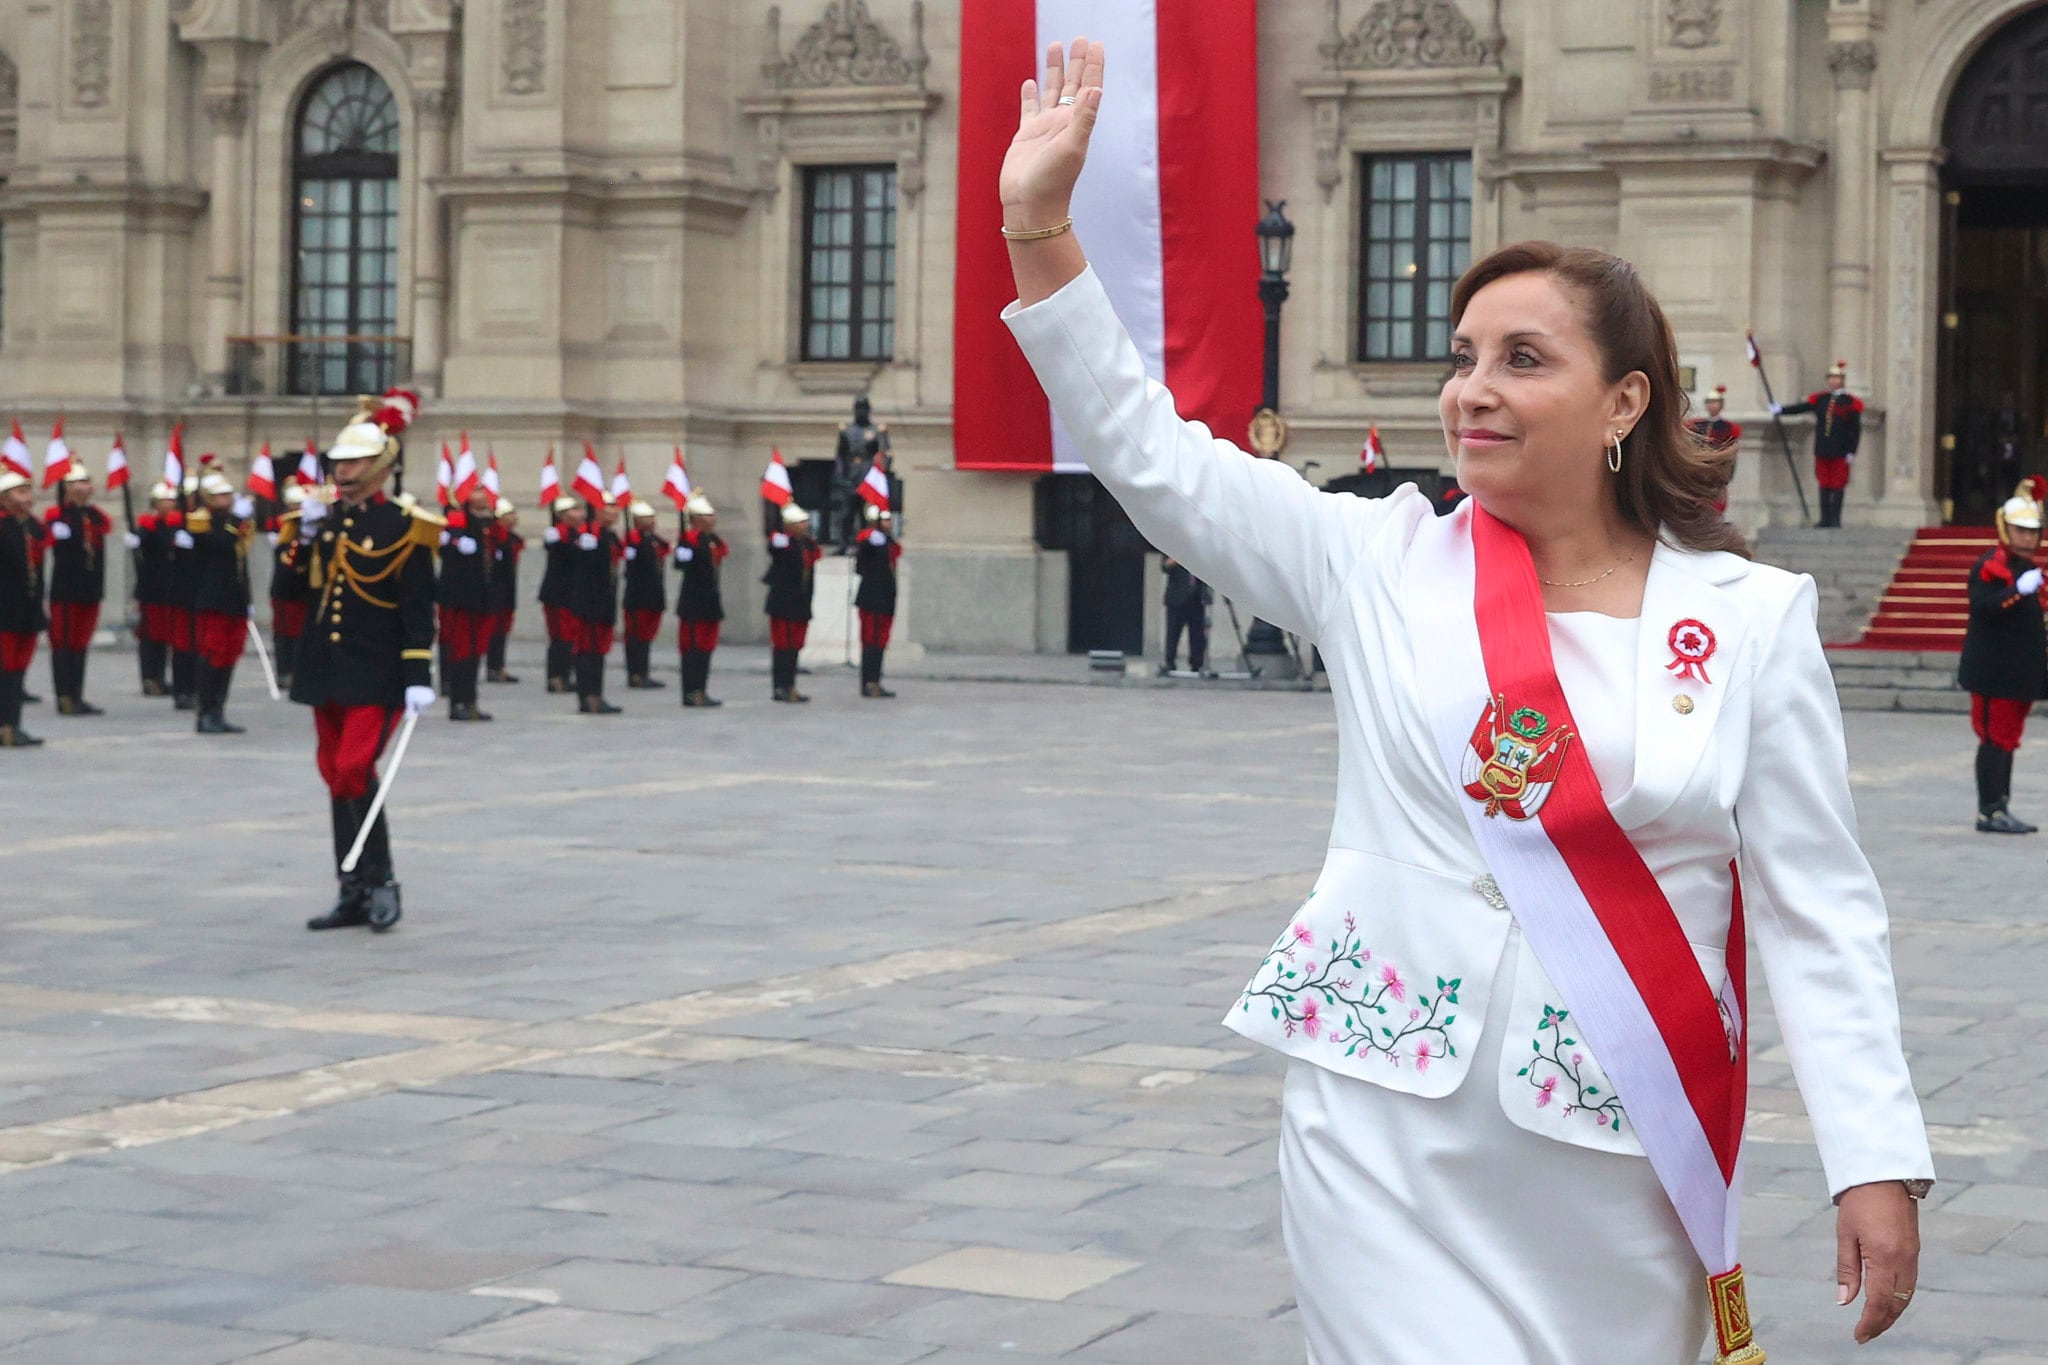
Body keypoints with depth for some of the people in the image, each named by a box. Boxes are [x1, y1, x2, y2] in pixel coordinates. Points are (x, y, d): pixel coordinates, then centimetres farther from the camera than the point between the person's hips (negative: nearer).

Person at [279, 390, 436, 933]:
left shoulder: (403, 528, -8)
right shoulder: (321, 518, 9)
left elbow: (419, 610, -10)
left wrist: (419, 678, -17)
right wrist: (306, 536, -6)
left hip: (376, 674, -6)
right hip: (327, 669, 6)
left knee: (354, 771, -16)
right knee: (336, 779, 8)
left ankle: (382, 883, -5)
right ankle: (352, 894, 14)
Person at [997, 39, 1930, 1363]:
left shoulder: (1754, 618, -1)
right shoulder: (1381, 565, 3)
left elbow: (1820, 908, -1)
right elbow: (1153, 454, 0)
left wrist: (1880, 1160, -6)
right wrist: (1039, 224, -6)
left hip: (1623, 1154, 0)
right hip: (1391, 1129, 0)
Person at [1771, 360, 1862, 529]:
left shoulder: (1851, 403, -2)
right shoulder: (1820, 399, 9)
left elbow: (1856, 430, -2)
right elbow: (1800, 408, 5)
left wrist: (1852, 452, -7)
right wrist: (1780, 409, -7)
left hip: (1840, 453, -4)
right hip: (1822, 451, 4)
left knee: (1838, 485, -1)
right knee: (1824, 484, 7)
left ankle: (1835, 519, 4)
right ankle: (1825, 518, 12)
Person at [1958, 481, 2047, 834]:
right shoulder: (1988, 566, -11)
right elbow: (1980, 607, -26)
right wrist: (2018, 590, -35)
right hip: (1995, 672, -9)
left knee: (2007, 739, 11)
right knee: (1996, 738, -8)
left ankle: (2000, 808, 15)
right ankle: (1989, 811, -7)